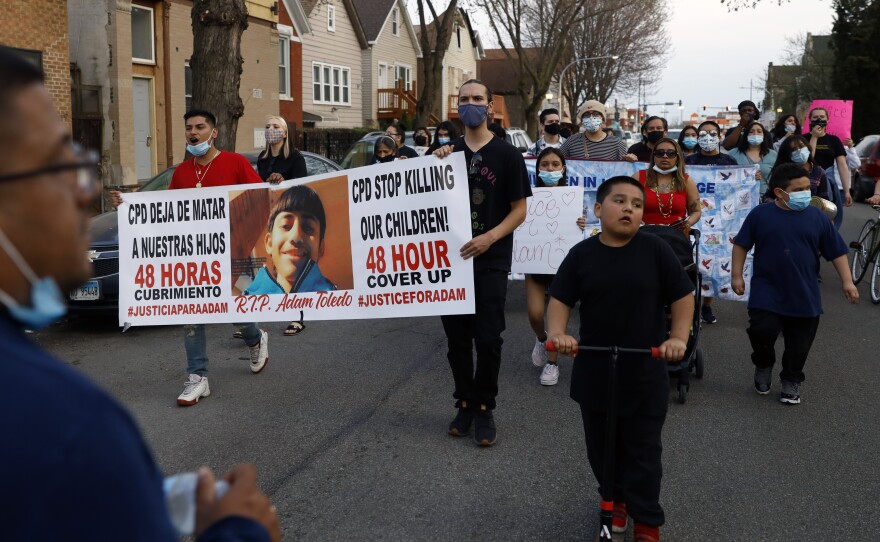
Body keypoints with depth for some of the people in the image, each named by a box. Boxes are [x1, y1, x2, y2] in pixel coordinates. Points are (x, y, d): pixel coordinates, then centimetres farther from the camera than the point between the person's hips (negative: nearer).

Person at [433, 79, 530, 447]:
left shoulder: (507, 155, -2)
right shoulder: (449, 152, 9)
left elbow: (519, 209, -2)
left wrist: (489, 238, -17)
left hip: (490, 261, -3)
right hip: (451, 257, 4)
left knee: (487, 339, -2)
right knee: (457, 337, 8)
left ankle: (484, 408, 14)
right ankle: (465, 403, 23)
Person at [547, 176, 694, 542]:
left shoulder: (655, 250, -8)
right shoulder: (582, 254, -3)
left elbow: (683, 295, -2)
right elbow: (560, 299, 0)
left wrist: (679, 337, -14)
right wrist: (557, 333, -18)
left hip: (645, 374, -2)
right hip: (593, 372, 2)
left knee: (642, 451, 7)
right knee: (601, 447, 17)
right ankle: (616, 500, 40)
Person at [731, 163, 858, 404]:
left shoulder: (817, 217, 0)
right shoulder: (760, 214, -4)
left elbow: (837, 251, 6)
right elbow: (741, 245, 3)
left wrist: (847, 281, 0)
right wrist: (736, 275, -2)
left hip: (804, 296, 2)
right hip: (767, 292, -2)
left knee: (798, 345, 8)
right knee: (762, 331, -14)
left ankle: (791, 382, 29)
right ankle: (763, 366, 17)